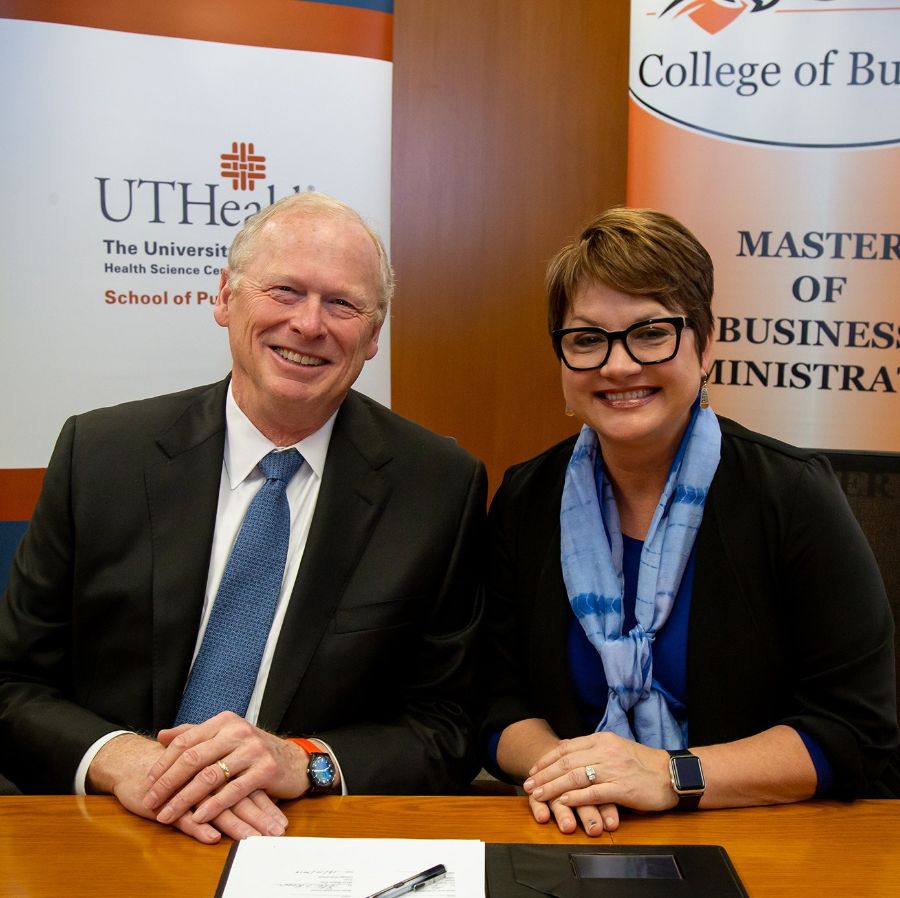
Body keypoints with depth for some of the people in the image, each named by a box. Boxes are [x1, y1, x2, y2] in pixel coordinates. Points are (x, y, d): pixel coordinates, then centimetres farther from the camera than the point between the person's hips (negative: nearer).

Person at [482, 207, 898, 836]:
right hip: (576, 846, 2)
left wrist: (671, 776, -19)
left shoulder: (794, 494, -9)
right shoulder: (526, 500, 0)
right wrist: (552, 765, -18)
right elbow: (500, 699, 3)